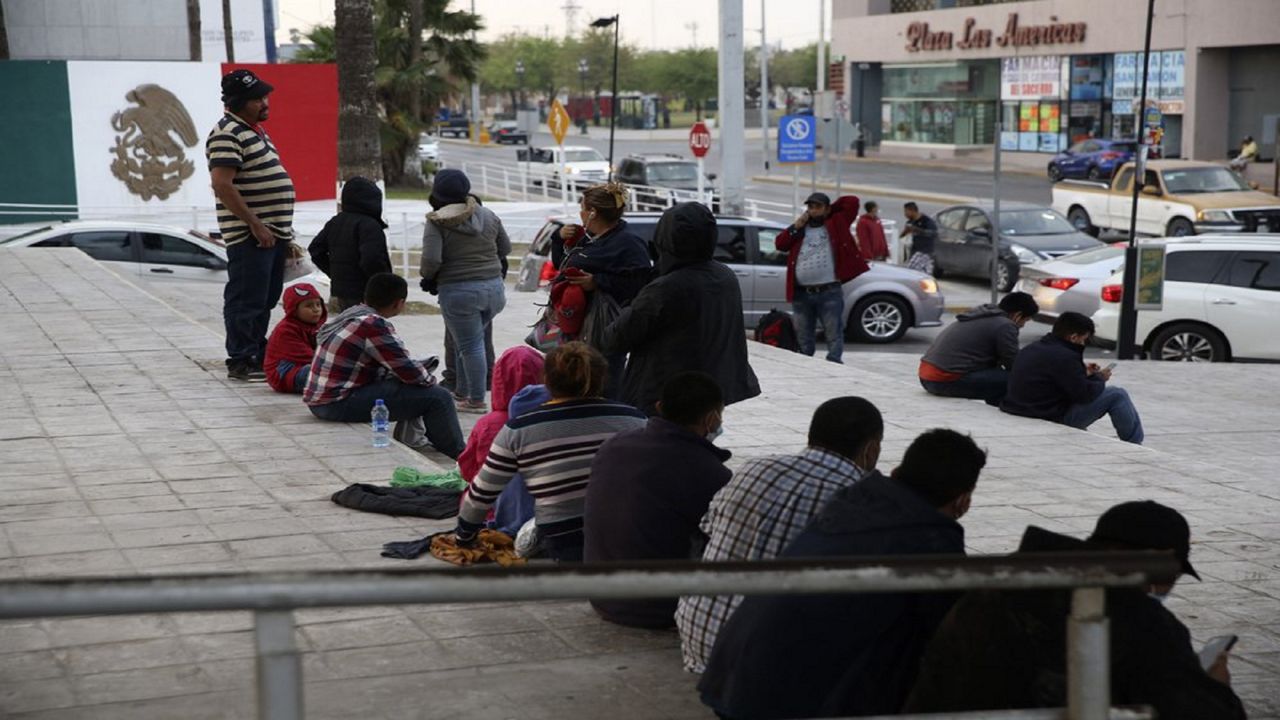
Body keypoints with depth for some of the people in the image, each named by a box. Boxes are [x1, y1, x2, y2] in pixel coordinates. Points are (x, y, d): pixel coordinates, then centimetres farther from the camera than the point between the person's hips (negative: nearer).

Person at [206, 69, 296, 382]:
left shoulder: (254, 130, 18)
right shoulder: (228, 133, -13)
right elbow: (222, 185, -22)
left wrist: (282, 230, 22)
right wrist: (255, 225, -22)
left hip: (273, 231, 10)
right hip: (249, 236, -10)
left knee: (266, 299, 15)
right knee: (246, 300, -5)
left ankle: (260, 355, 25)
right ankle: (241, 362, 1)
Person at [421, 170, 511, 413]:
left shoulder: (436, 222, -10)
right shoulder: (487, 215, 5)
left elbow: (431, 259, -19)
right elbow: (505, 248, 14)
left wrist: (427, 276, 2)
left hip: (458, 291, -5)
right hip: (494, 288, 5)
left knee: (470, 345, 2)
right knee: (470, 342, 20)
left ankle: (476, 400, 7)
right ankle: (462, 391, 29)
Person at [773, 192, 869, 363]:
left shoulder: (835, 224, 7)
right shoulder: (800, 229, 16)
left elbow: (852, 201, 5)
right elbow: (779, 244, 7)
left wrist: (830, 211, 14)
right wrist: (796, 226, -2)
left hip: (829, 292, -3)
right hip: (801, 293, 3)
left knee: (834, 335, -3)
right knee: (804, 337, 11)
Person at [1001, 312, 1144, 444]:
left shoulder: (1031, 349, 7)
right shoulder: (1064, 357, -21)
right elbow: (1085, 394, -16)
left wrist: (1083, 372, 18)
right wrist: (1100, 378, 3)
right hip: (1056, 420, -9)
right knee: (1117, 395, -1)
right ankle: (1135, 447, 12)